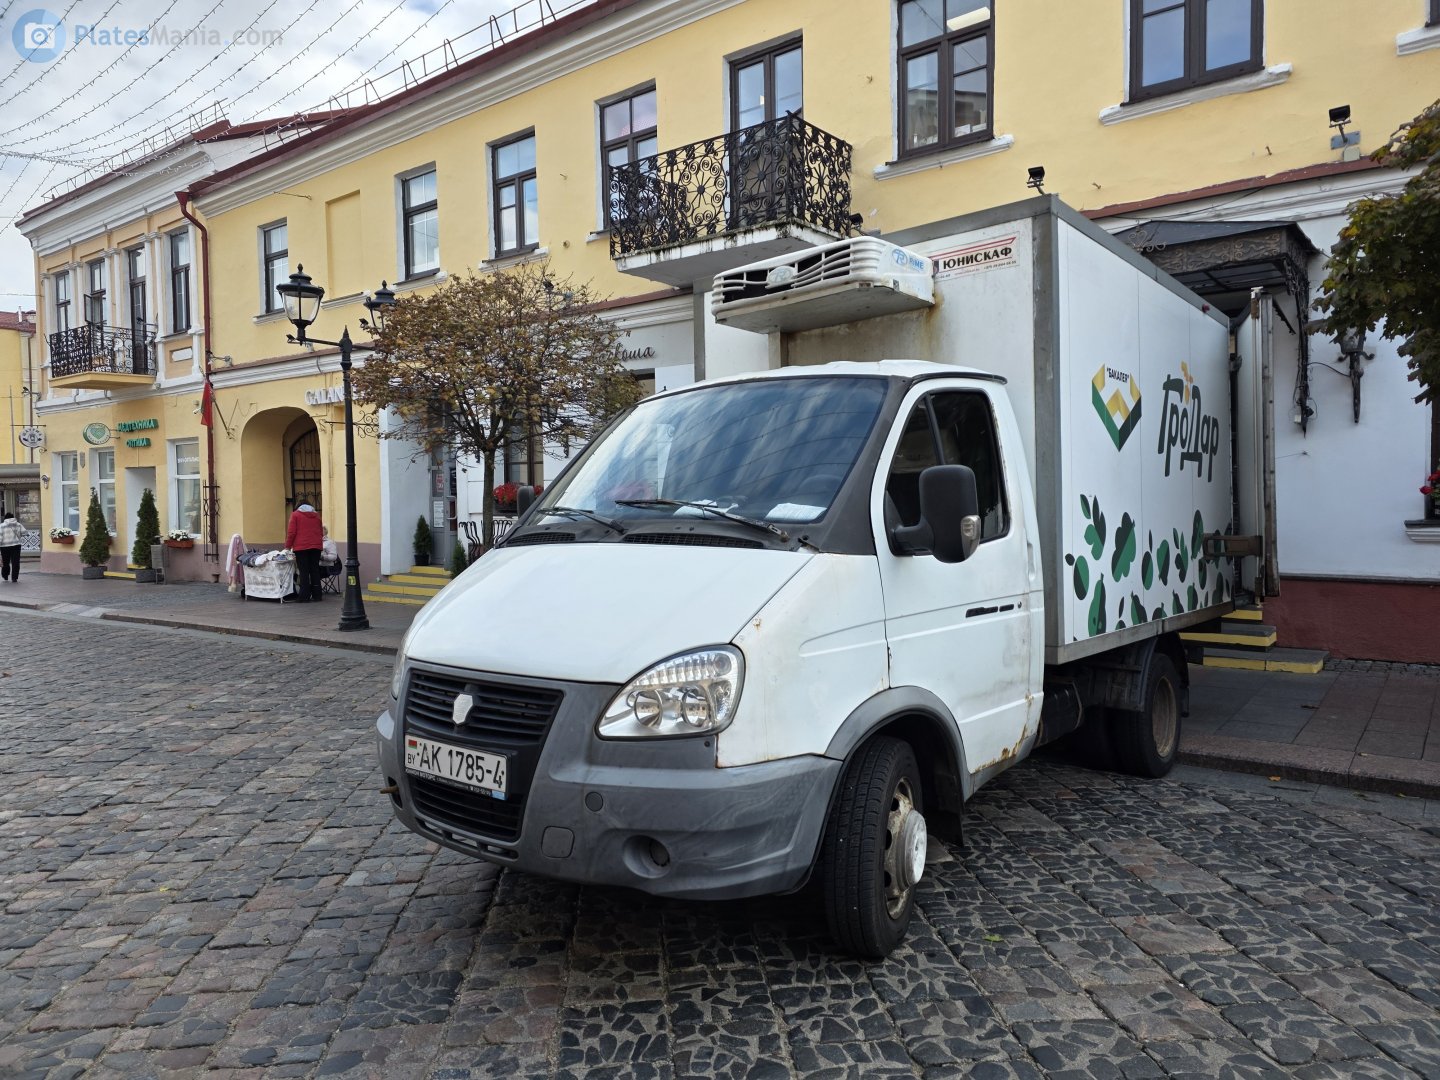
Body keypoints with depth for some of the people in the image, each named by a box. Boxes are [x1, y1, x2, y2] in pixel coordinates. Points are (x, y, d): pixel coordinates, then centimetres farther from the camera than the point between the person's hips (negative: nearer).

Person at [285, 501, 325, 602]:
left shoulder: (295, 514, 4)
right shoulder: (317, 515, 16)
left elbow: (291, 532, -3)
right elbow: (321, 532, 18)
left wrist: (288, 546, 3)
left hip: (301, 547, -4)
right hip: (316, 546, 4)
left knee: (304, 572, -3)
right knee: (315, 571, 8)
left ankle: (304, 596, -7)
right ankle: (316, 595, 7)